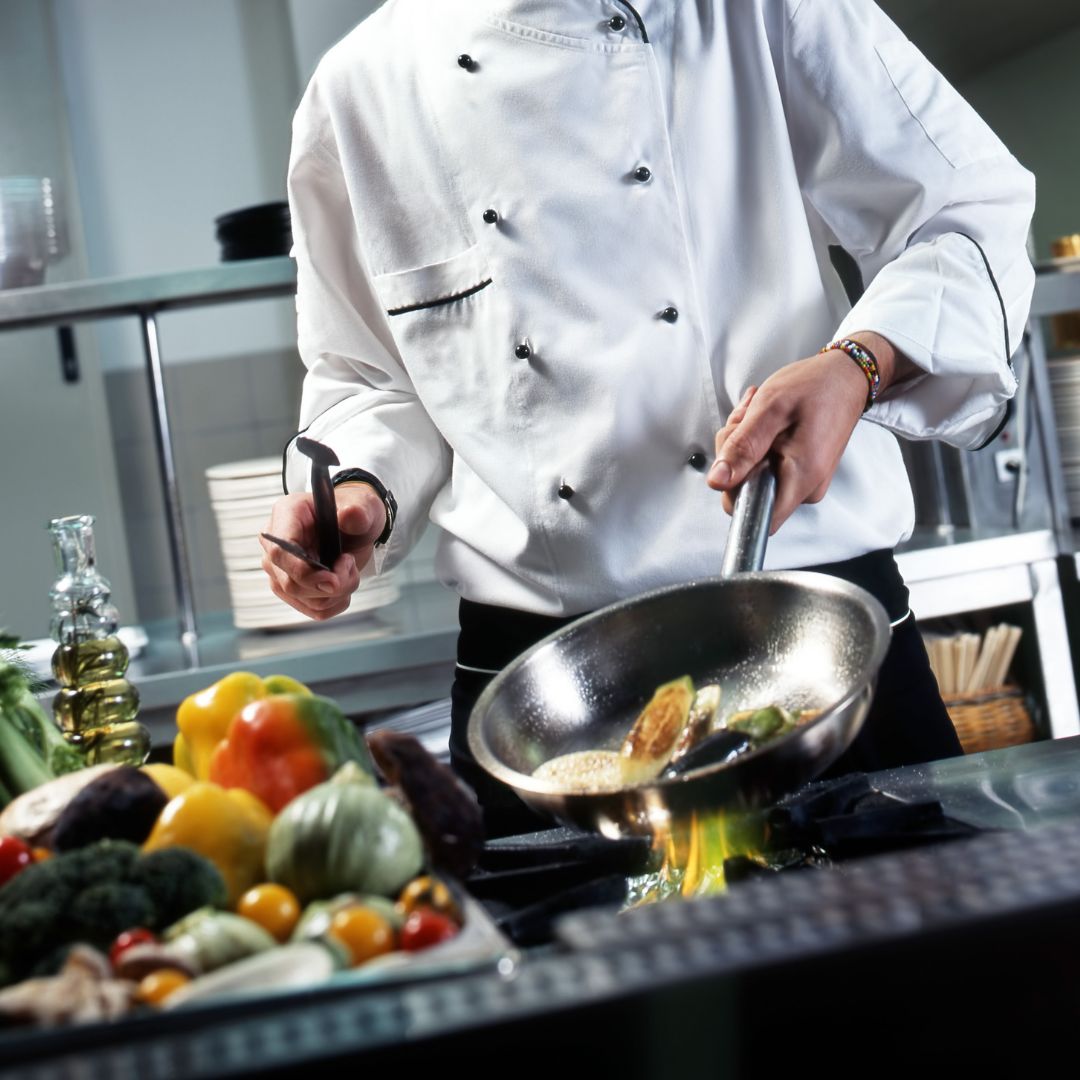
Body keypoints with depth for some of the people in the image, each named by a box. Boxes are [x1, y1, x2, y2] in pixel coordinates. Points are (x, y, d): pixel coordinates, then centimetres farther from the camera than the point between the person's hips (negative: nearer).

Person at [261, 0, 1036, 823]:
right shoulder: (357, 88, 8)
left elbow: (975, 209, 2)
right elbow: (367, 376, 17)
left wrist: (857, 365, -16)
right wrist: (361, 493, -4)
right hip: (539, 664, 1)